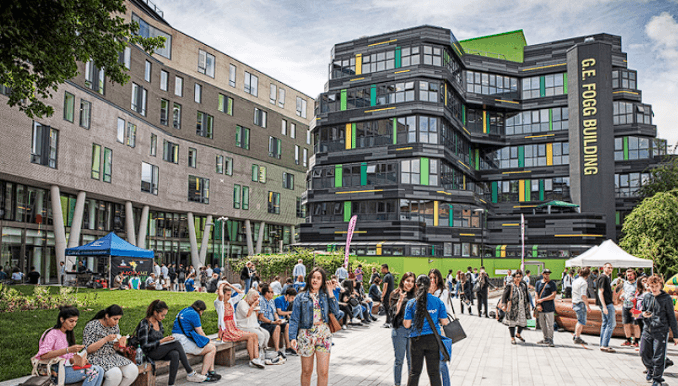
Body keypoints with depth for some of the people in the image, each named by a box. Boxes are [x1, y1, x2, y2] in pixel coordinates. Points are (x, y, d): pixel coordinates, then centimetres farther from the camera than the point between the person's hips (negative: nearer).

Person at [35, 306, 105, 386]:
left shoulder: (68, 335, 19)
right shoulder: (52, 334, -8)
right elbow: (43, 355, -25)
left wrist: (75, 360, -7)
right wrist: (68, 350, -33)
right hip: (55, 372, -8)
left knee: (100, 370, -17)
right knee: (94, 371, -25)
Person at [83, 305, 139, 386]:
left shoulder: (115, 327, 8)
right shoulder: (92, 326, -11)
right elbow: (87, 349, -15)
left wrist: (120, 343, -7)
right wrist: (106, 339, -23)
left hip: (112, 356, 6)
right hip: (96, 358, -6)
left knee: (133, 370, -17)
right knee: (115, 373, -33)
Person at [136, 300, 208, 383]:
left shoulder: (159, 323, 11)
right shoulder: (144, 324, -14)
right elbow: (144, 346, -17)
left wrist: (167, 339, -1)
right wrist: (162, 341, -20)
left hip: (160, 351, 7)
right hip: (149, 353, -7)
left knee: (175, 355, -27)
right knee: (177, 344, -26)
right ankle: (190, 374, -21)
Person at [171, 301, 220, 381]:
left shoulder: (183, 311, 20)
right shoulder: (194, 314, -10)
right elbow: (200, 332, -8)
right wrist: (208, 340, 12)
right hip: (184, 342, -10)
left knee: (211, 346, 16)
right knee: (212, 348, -5)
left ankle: (211, 371, 11)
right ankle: (203, 375, -6)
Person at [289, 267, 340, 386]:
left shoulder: (325, 295, 9)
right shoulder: (301, 297, 4)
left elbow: (335, 312, -3)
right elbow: (294, 319, 0)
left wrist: (330, 293, -3)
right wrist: (292, 337, -12)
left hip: (323, 334, 1)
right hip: (306, 334, -1)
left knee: (324, 372, -1)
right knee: (307, 371, 9)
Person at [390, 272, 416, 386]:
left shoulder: (415, 295, 9)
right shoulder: (396, 294, 1)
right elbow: (394, 311, -6)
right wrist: (400, 300, -19)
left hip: (413, 330, 2)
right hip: (399, 330, -2)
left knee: (412, 359, 6)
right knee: (399, 359, 6)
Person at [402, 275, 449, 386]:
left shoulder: (411, 303, -5)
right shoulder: (438, 302, -3)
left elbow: (406, 325, -5)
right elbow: (444, 322, 0)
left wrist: (404, 319, 15)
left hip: (416, 339, 0)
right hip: (433, 339, 0)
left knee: (414, 371, 12)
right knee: (434, 372, 8)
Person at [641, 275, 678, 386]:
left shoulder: (666, 298, -6)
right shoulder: (646, 297, 5)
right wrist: (643, 314, -8)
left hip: (661, 331, -4)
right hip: (647, 330, 4)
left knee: (658, 356, -3)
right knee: (644, 353, 8)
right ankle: (650, 370, 35)